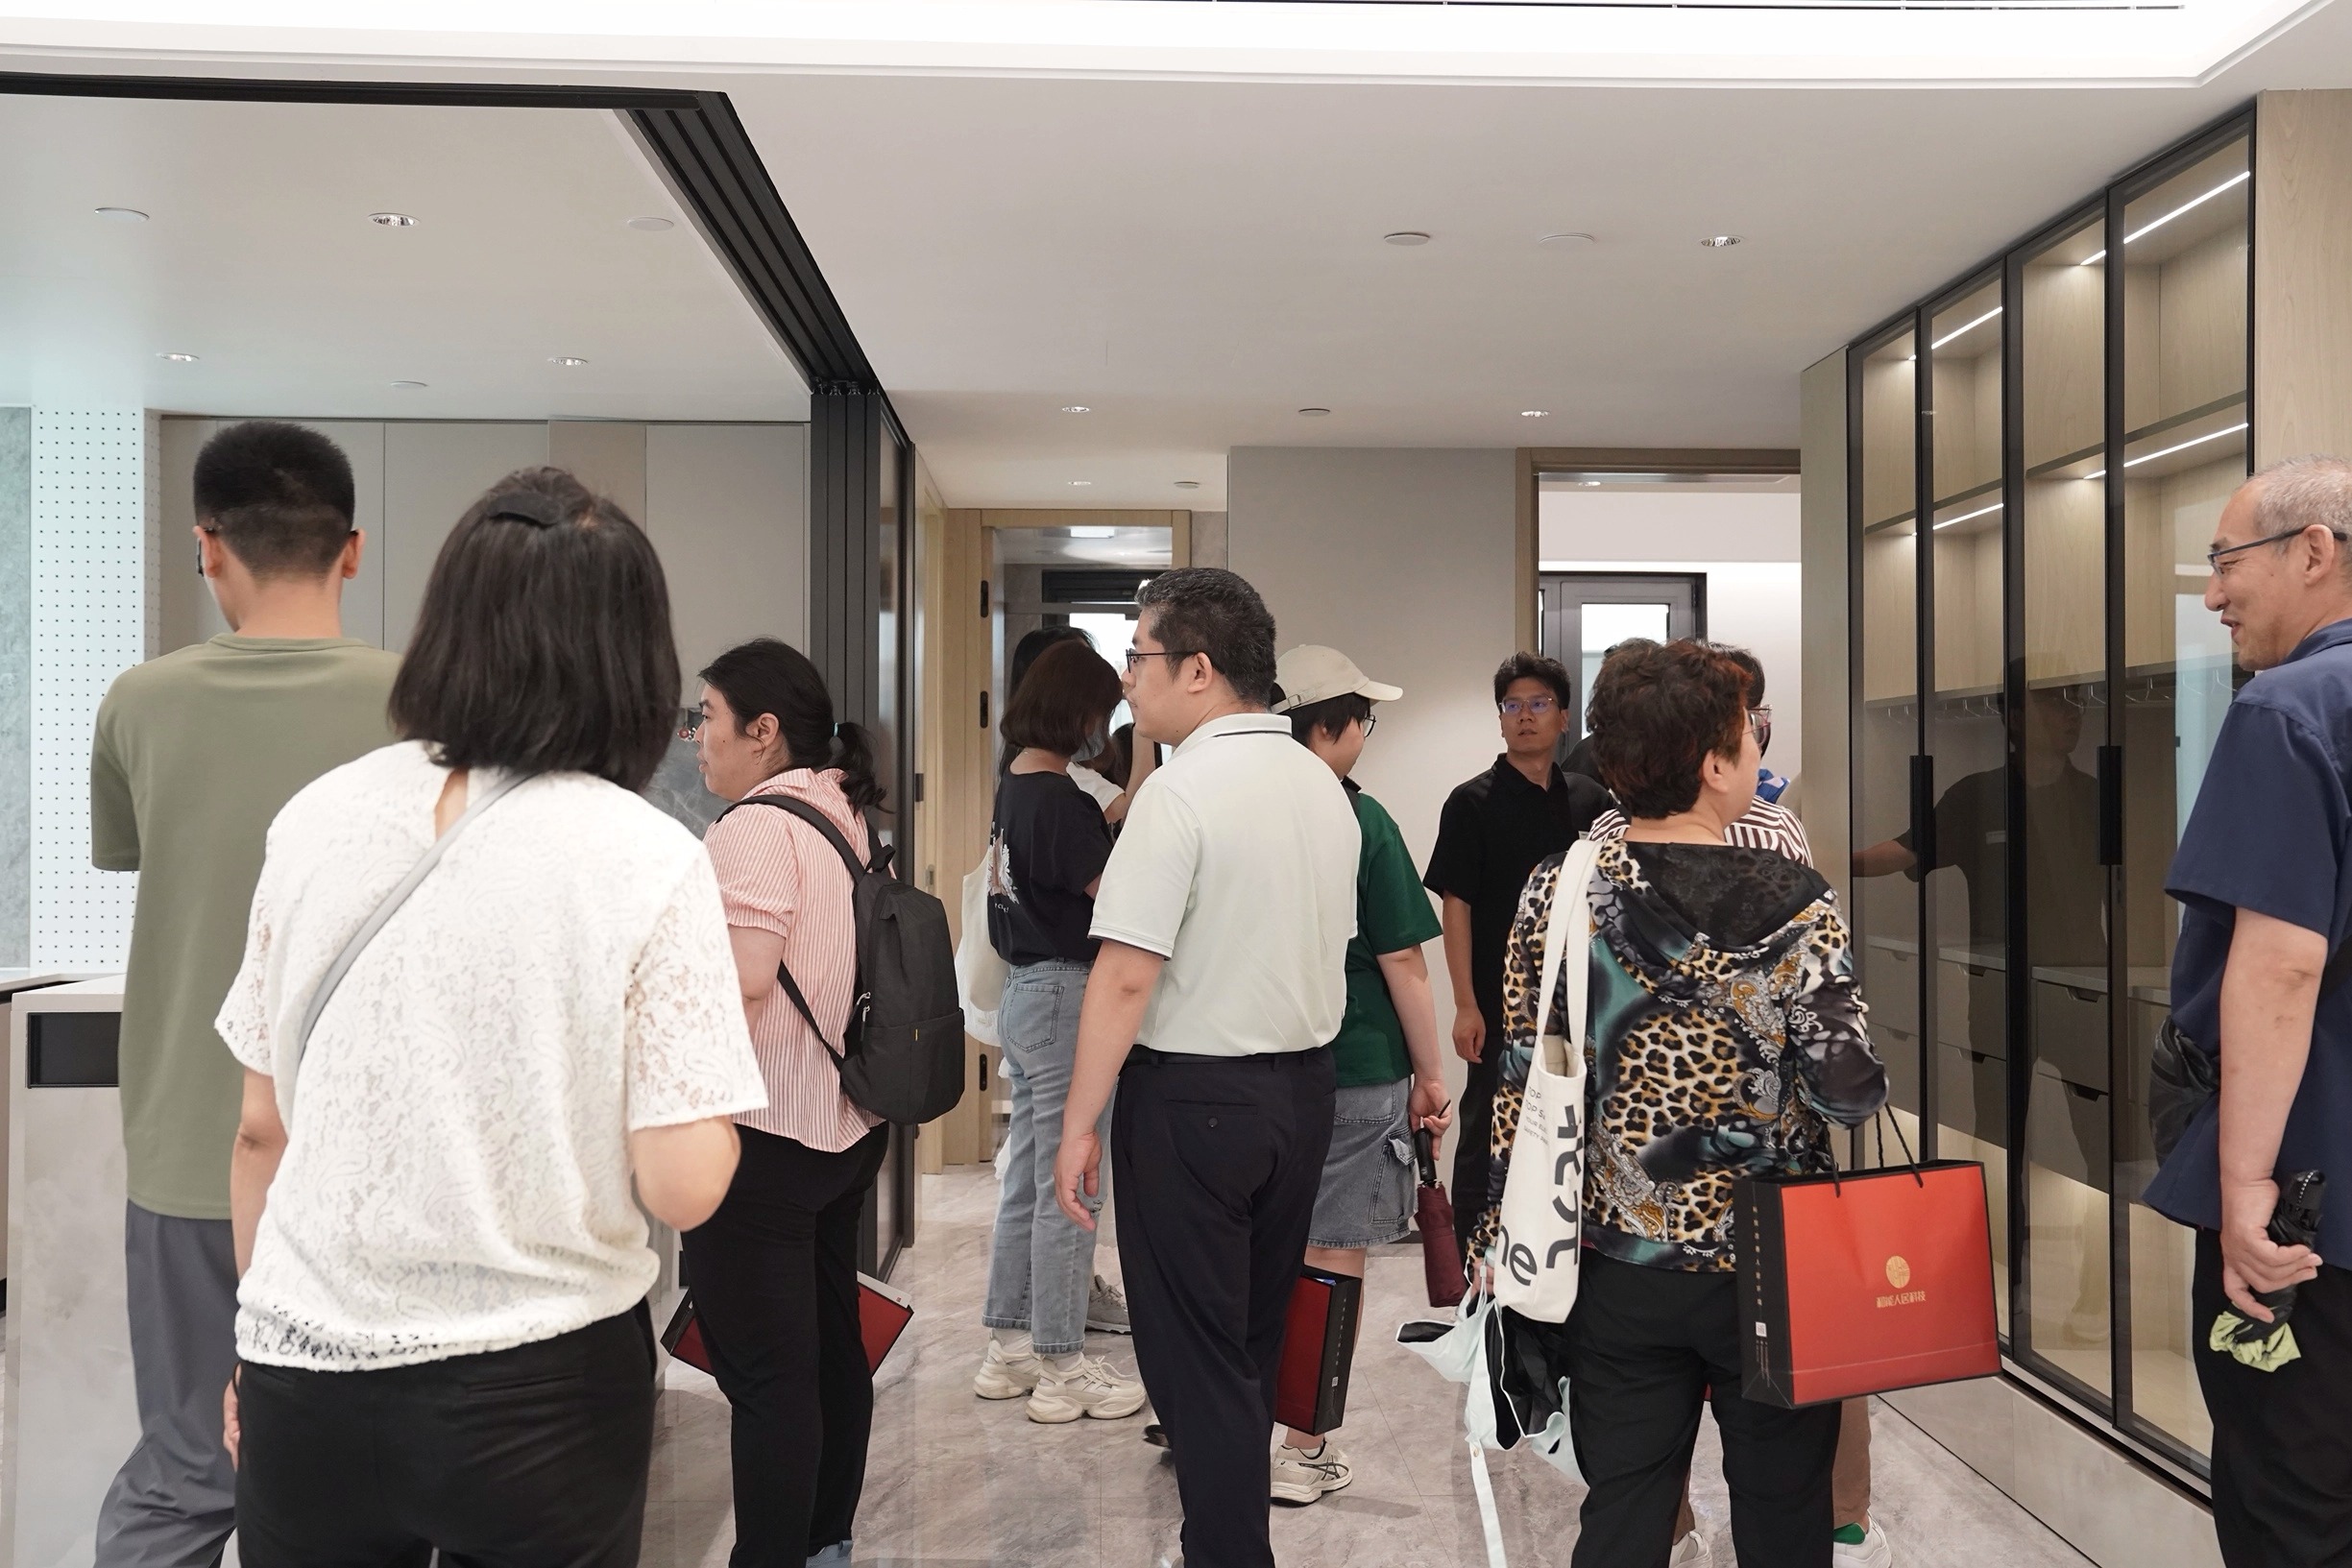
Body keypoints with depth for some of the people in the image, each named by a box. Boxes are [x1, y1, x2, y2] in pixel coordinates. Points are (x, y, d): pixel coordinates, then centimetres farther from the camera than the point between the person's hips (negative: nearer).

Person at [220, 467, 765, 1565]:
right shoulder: (648, 860, -15)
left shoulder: (315, 818, -5)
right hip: (542, 1392, -2)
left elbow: (259, 1129, 2)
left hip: (307, 1382, 3)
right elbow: (684, 1187, -16)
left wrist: (257, 1343, 17)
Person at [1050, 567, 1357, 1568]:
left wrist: (1081, 1126, -15)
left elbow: (1128, 975, -21)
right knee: (1258, 1336, 21)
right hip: (1305, 1083, 8)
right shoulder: (1322, 785, 7)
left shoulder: (1182, 790, -18)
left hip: (1193, 1094, -8)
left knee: (1195, 1354, 4)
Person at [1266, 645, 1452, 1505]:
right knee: (1333, 1257, 5)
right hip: (1354, 1070, -5)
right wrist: (1431, 1072, -2)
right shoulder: (1359, 820, -14)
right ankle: (1304, 1450, 12)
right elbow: (1402, 960, -12)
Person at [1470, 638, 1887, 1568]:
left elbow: (1524, 1088, -3)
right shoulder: (1795, 904, -13)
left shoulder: (1556, 893, -6)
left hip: (1617, 1271, 2)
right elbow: (1848, 1091, -15)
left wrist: (1506, 1252, 6)